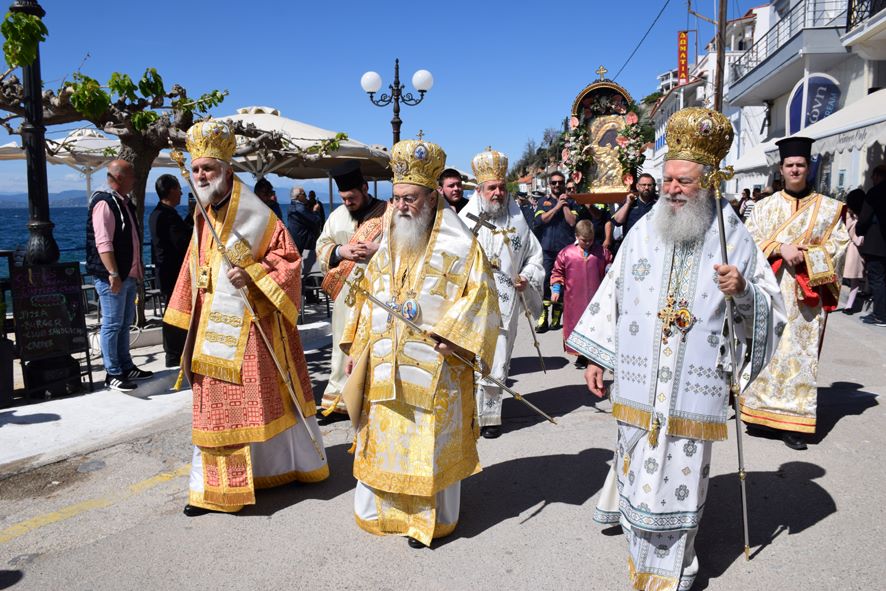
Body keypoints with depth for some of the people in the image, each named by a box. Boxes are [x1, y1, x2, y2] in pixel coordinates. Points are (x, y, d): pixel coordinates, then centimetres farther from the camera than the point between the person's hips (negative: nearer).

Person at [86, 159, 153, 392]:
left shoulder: (124, 202, 15)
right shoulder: (104, 203, -14)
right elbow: (103, 242, -22)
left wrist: (139, 266, 22)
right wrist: (113, 274, -25)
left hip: (129, 275, 10)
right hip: (113, 277, -10)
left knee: (125, 323, 16)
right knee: (112, 324, -2)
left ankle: (126, 367, 27)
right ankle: (112, 374, 5)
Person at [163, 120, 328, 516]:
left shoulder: (253, 213, -10)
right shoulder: (203, 216, 11)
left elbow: (288, 257, -13)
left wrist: (252, 275, -25)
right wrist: (193, 320, 19)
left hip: (251, 324, -7)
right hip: (213, 326, 7)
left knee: (263, 397, 3)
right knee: (215, 404, 11)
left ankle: (284, 465, 23)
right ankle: (215, 485, 23)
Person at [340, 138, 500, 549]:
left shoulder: (458, 245, -7)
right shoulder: (388, 243, 9)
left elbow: (480, 295, -9)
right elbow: (369, 296, 14)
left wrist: (451, 336, -20)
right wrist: (357, 347, 10)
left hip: (433, 367, -5)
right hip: (385, 364, 5)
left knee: (431, 443, 5)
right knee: (385, 437, 14)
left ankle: (430, 519, 21)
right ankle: (385, 509, 31)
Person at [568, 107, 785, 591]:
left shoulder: (732, 236, -1)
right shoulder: (643, 231, 2)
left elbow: (770, 306, 3)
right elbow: (612, 293, 5)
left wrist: (743, 291, -19)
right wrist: (596, 357, 4)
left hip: (694, 388, -1)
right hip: (639, 384, 2)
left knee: (681, 475, 8)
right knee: (639, 470, 13)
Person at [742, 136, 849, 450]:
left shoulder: (828, 208, 7)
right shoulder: (765, 206, 9)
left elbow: (837, 246, 3)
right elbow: (749, 240, 1)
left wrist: (806, 256, -12)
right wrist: (780, 249, -14)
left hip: (806, 295, 0)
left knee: (799, 353, 0)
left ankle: (792, 422, 5)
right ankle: (762, 415, 9)